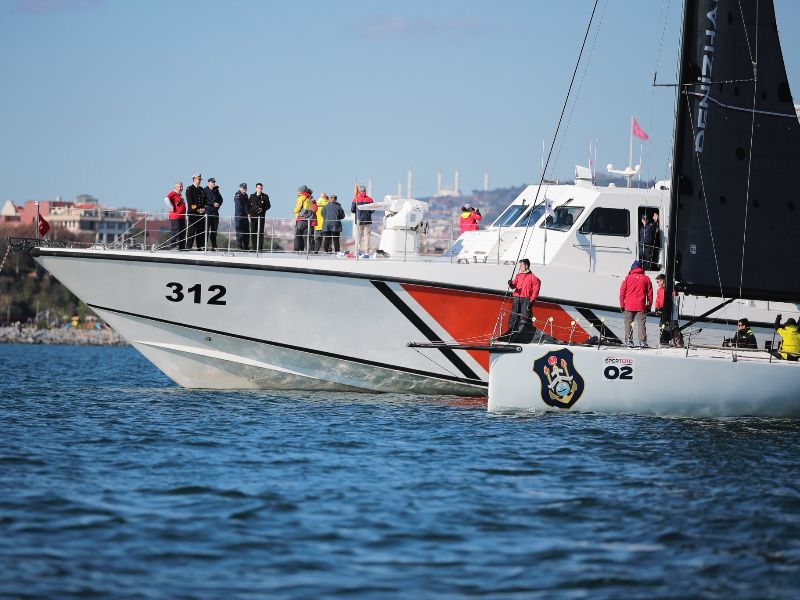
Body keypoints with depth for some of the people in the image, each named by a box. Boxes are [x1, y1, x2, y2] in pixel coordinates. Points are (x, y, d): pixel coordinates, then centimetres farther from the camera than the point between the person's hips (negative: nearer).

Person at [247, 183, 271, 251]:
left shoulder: (265, 196, 7)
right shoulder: (252, 196, 12)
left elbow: (268, 205, 5)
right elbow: (248, 205, 16)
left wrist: (262, 209, -11)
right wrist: (248, 213, 4)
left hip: (261, 216, -2)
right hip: (253, 216, 2)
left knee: (260, 232, -6)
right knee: (253, 232, 2)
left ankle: (260, 247, -5)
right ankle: (254, 247, 8)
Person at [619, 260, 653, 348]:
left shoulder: (628, 278, 3)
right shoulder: (646, 278, 5)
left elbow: (622, 292, 3)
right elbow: (650, 293, 8)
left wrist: (622, 304, 9)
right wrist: (649, 306, 13)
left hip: (629, 306, 0)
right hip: (641, 306, 0)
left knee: (628, 324, 5)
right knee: (641, 324, -1)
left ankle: (629, 341, 1)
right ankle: (642, 342, -8)